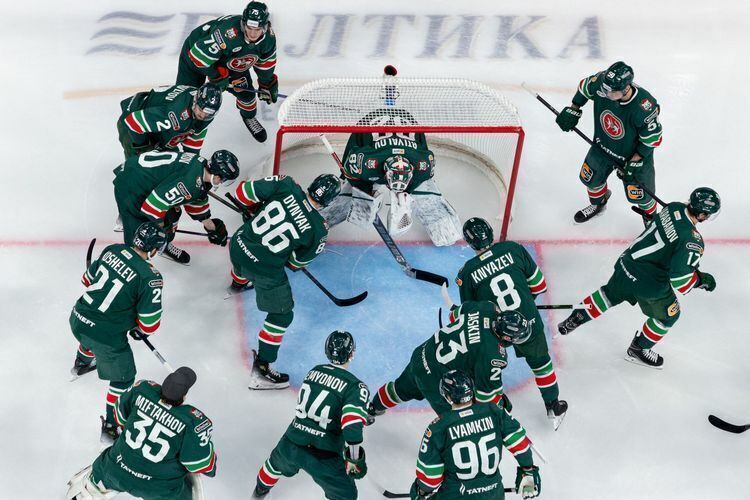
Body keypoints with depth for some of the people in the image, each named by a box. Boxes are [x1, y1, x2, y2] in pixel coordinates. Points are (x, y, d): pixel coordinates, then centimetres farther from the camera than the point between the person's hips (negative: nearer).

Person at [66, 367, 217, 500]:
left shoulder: (143, 390, -16)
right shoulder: (193, 422, -27)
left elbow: (121, 416, 4)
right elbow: (200, 463, -18)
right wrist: (210, 469, 4)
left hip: (118, 470, 4)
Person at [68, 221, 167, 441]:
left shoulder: (113, 250, -4)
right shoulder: (149, 277, -22)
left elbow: (89, 278, 12)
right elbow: (150, 322, -16)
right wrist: (140, 331, 7)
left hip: (78, 318, 7)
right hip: (106, 337, -7)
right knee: (123, 378, 17)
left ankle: (81, 364, 73)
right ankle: (110, 426, 24)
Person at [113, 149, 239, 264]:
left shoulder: (201, 164, -2)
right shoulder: (189, 183, -32)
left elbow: (197, 199, 16)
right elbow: (154, 202, -31)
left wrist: (210, 226, 25)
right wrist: (160, 225, -10)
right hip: (129, 188, -10)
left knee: (172, 212, 24)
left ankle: (165, 245, 48)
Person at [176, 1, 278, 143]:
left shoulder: (268, 36, -23)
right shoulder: (228, 32, -45)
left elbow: (266, 61, 0)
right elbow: (198, 55, -37)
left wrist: (267, 83, 11)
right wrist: (218, 76, -22)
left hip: (230, 60, 6)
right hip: (196, 53, -6)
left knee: (245, 90, 6)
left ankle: (249, 117, 38)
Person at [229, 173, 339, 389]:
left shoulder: (286, 186, -16)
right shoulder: (318, 230, -18)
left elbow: (243, 192, -10)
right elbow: (296, 263, -4)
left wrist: (252, 210, 11)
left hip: (239, 244, 6)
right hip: (265, 270, -5)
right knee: (281, 315, 14)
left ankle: (238, 283, 78)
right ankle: (261, 368, 16)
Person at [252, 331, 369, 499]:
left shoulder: (315, 371, 4)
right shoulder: (355, 386, -16)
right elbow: (352, 428, -26)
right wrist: (354, 460, -12)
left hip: (291, 444, 6)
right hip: (323, 457, -6)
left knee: (277, 463, 38)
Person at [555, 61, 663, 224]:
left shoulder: (643, 107, -40)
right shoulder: (601, 83, -29)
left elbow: (653, 136, -25)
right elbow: (585, 86, -3)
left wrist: (634, 161, -21)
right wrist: (573, 110, -1)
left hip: (634, 154, -5)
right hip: (603, 146, 5)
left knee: (638, 195, 6)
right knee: (590, 177, 22)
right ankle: (598, 204, 56)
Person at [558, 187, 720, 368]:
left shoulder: (674, 208, -6)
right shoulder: (692, 241, -29)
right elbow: (679, 279, -28)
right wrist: (701, 279, -11)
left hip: (627, 262, 7)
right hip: (648, 283, -7)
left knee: (611, 294, 34)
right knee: (668, 315, 21)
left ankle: (575, 319, 45)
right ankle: (638, 350, 37)